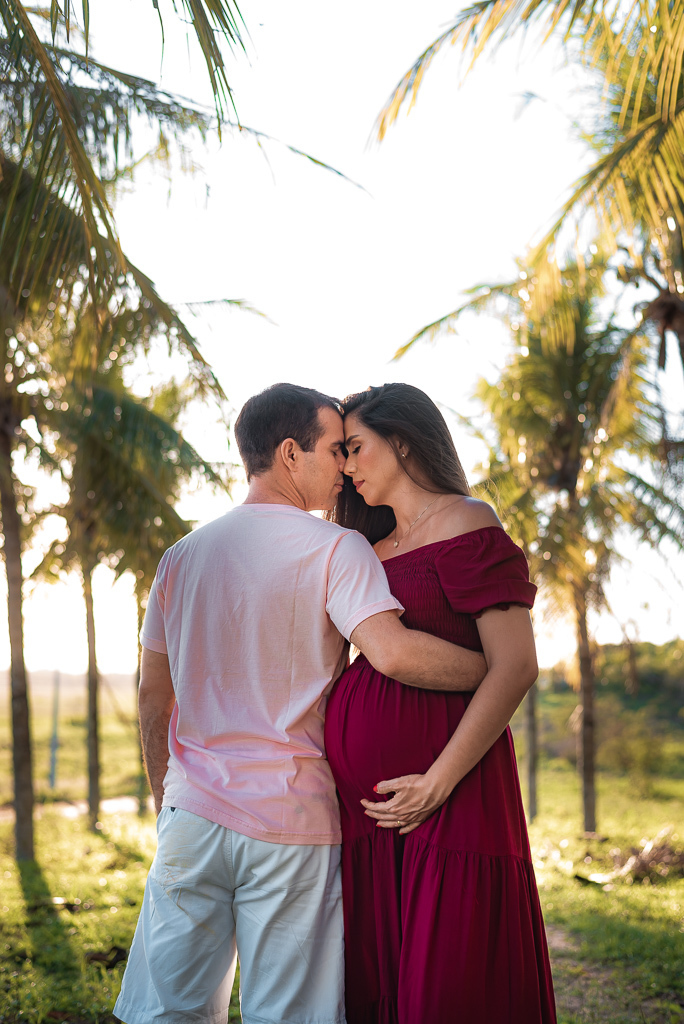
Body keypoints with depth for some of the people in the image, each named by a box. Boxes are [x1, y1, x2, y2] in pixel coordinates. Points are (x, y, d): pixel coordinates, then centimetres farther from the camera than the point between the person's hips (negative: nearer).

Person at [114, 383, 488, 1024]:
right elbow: (391, 652, -24)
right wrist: (500, 667, -11)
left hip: (193, 813, 5)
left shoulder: (181, 557, 11)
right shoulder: (335, 550, -7)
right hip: (293, 825, -5)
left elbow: (153, 701, 15)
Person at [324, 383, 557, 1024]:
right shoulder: (376, 549, 20)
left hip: (443, 800, -7)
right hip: (365, 802, 7)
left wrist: (438, 783, -18)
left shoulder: (466, 524, -3)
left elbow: (516, 667, -13)